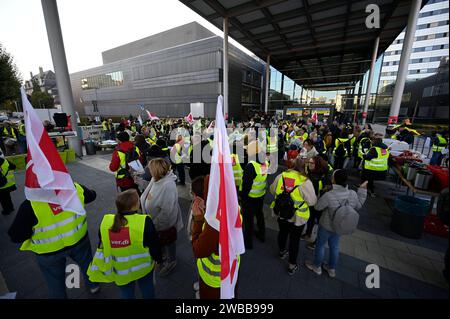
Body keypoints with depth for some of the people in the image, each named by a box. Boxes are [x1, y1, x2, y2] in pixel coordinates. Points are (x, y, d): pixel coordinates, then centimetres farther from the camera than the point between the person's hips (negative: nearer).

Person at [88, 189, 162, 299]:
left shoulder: (105, 222, -19)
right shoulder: (145, 222, -30)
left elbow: (102, 247, -2)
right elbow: (154, 245, -18)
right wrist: (158, 258, 3)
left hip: (121, 272, 3)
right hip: (143, 267, -2)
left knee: (126, 294, 30)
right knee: (147, 289, 28)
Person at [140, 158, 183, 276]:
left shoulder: (168, 185, -37)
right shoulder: (155, 179, -9)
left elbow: (166, 210, -32)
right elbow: (146, 196, 8)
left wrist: (156, 222, -22)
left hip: (165, 222, -8)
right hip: (155, 219, 8)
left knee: (168, 241, 19)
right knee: (159, 240, 30)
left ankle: (171, 261, 45)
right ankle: (164, 255, 58)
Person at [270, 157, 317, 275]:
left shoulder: (281, 176, -11)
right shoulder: (305, 182, -24)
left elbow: (272, 190, 3)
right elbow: (312, 201, -16)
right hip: (297, 217, -4)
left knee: (282, 232, 27)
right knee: (294, 239, 15)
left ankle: (282, 252, 52)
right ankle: (292, 266, 32)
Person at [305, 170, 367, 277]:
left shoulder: (329, 195, -35)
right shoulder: (353, 194, -17)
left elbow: (317, 207, -19)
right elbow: (359, 206, 4)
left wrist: (325, 194, -6)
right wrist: (362, 190, 7)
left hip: (326, 226, -5)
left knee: (320, 245, 19)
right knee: (334, 246, 26)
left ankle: (316, 266, 40)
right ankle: (332, 269, 46)